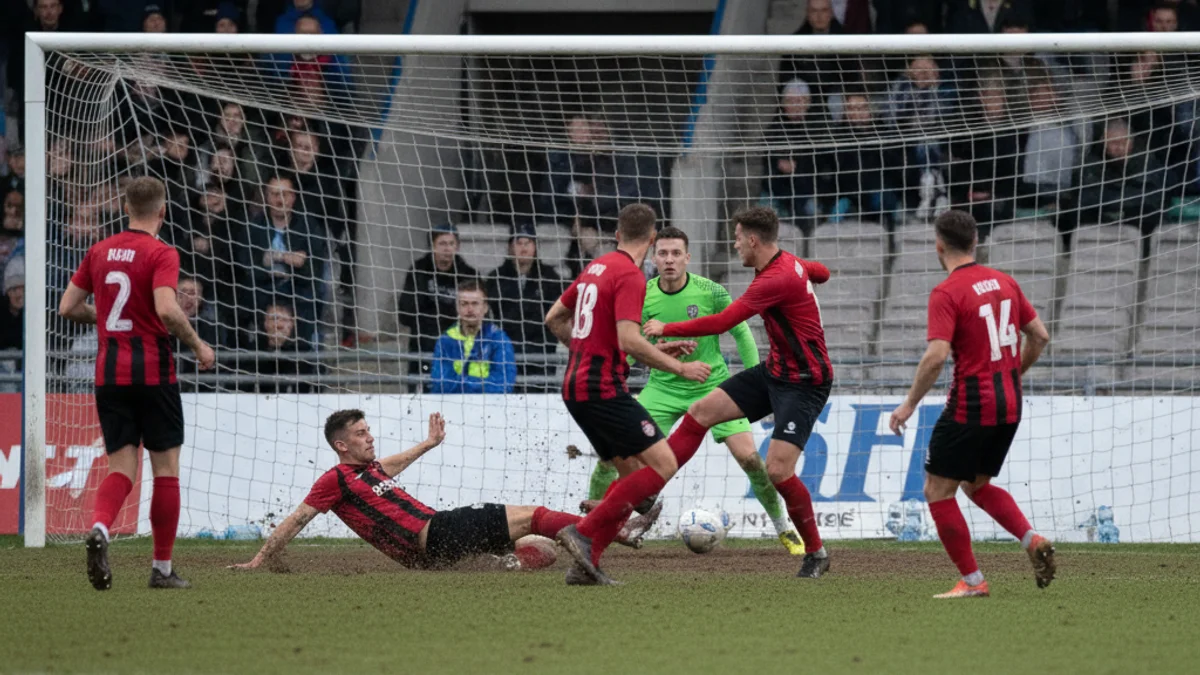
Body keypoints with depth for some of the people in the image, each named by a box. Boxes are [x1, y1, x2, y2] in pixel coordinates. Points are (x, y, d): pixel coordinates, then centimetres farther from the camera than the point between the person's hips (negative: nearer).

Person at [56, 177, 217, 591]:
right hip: (152, 370, -4)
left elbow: (68, 307, 11)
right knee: (166, 467, 7)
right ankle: (162, 569, 8)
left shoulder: (99, 252, 8)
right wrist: (197, 344, -8)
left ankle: (99, 528, -26)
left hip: (109, 372, 4)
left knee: (122, 467, 5)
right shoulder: (161, 254, -9)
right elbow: (166, 309, -23)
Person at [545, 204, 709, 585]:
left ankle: (586, 565, 5)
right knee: (663, 464, -10)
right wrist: (680, 368, -15)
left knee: (632, 473, 13)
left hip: (576, 386, 10)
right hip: (604, 389, -10)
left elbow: (554, 319, 23)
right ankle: (584, 533, -17)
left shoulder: (596, 267, 14)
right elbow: (630, 341, -23)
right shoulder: (629, 277, -13)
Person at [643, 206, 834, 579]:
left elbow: (720, 323, -27)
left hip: (804, 383, -10)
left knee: (778, 469, -18)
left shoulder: (776, 280, -26)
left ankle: (816, 552, 1)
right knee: (700, 412, 3)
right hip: (775, 371, 10)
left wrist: (666, 329, -15)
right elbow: (822, 272, 25)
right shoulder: (787, 262, 2)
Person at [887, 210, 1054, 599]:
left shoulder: (947, 293, -13)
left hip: (970, 406, -8)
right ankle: (1033, 540, 3)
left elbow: (936, 356, -23)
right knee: (977, 485, 24)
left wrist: (909, 404, -13)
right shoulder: (1004, 282, 8)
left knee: (938, 491, 5)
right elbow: (1040, 337, 13)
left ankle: (972, 581, 2)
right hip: (1009, 406, 8)